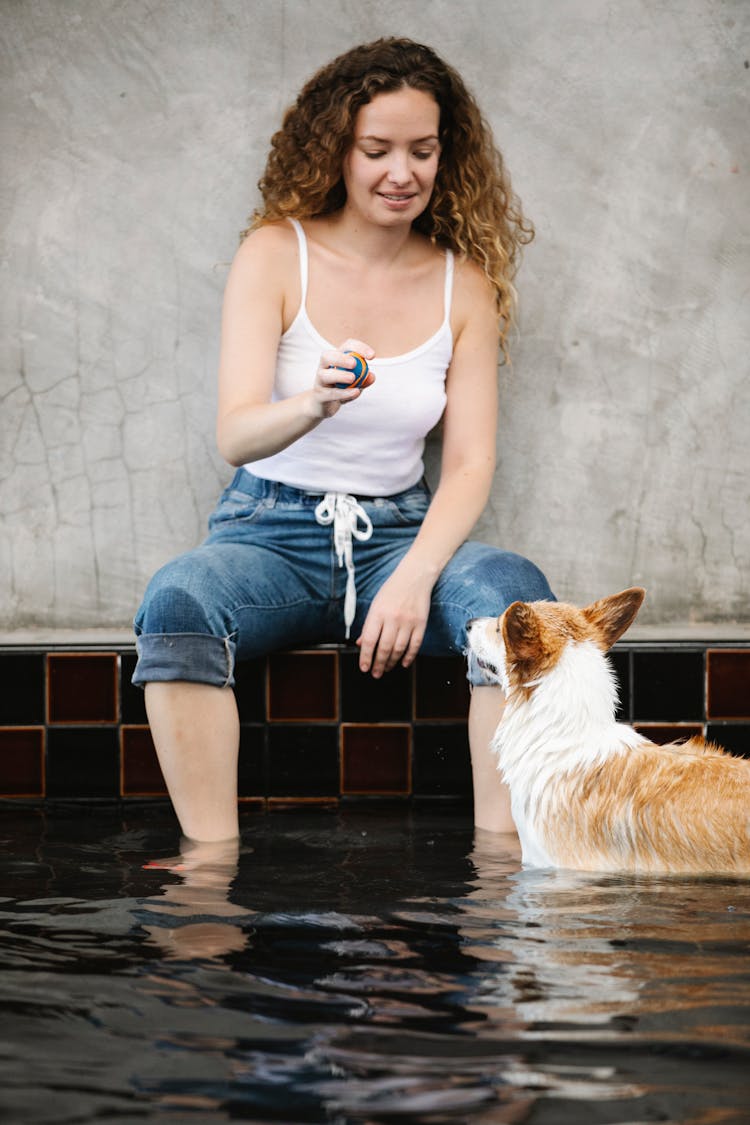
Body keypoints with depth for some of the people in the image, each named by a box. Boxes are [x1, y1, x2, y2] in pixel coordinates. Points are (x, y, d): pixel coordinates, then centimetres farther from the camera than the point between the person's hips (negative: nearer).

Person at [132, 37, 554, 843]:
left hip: (399, 536, 2)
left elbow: (470, 462, 1)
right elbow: (234, 436, -13)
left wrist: (415, 577, -18)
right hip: (270, 530, -2)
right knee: (178, 600, -35)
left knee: (514, 590, -31)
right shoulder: (277, 254, -3)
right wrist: (314, 404, -38)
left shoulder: (464, 283, 5)